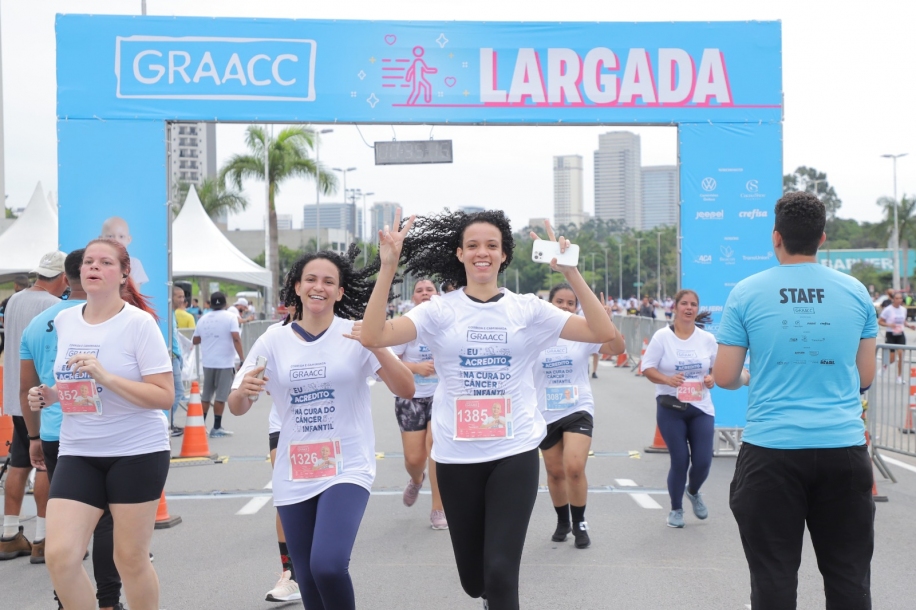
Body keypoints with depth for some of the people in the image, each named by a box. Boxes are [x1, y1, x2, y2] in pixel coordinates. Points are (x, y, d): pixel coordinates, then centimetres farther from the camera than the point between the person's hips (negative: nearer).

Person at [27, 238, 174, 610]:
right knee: (60, 555, -8)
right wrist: (49, 396, 1)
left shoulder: (139, 323, -11)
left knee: (130, 558, 4)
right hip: (77, 453, 5)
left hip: (137, 451, -4)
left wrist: (105, 376, -25)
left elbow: (164, 397, -15)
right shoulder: (64, 320, 7)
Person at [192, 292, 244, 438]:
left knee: (206, 395, 15)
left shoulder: (203, 319, 8)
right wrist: (242, 358, -15)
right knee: (221, 396, 0)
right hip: (225, 362, -5)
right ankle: (216, 428, 2)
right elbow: (236, 339, -17)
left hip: (208, 362, 5)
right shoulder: (231, 316, -6)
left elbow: (195, 341, 15)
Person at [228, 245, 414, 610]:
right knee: (308, 579, 10)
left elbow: (406, 390, -11)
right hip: (294, 475, 3)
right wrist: (243, 391, -19)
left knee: (327, 565, -22)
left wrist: (378, 347, -28)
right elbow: (236, 408, 5)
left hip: (347, 468, -3)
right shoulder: (273, 340, 2)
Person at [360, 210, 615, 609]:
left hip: (515, 453, -1)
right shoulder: (439, 311, -2)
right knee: (473, 578, 15)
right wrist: (388, 268, -25)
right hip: (457, 456, 1)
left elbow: (603, 333, -8)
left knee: (500, 573, -12)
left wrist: (571, 273, -19)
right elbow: (373, 336, -16)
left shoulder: (528, 309, 0)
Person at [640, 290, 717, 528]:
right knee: (679, 461, -2)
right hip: (670, 408, -2)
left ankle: (693, 492, 33)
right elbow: (647, 368, -5)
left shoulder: (707, 338, 3)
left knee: (703, 461, -2)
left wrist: (713, 378, -10)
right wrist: (668, 380, -22)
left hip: (701, 408, 3)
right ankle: (676, 509, 20)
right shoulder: (662, 336, -5)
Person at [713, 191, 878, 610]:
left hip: (771, 450, -2)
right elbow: (865, 377, 10)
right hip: (843, 448, 2)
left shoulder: (747, 293, -2)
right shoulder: (856, 292, 3)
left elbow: (724, 378, 0)